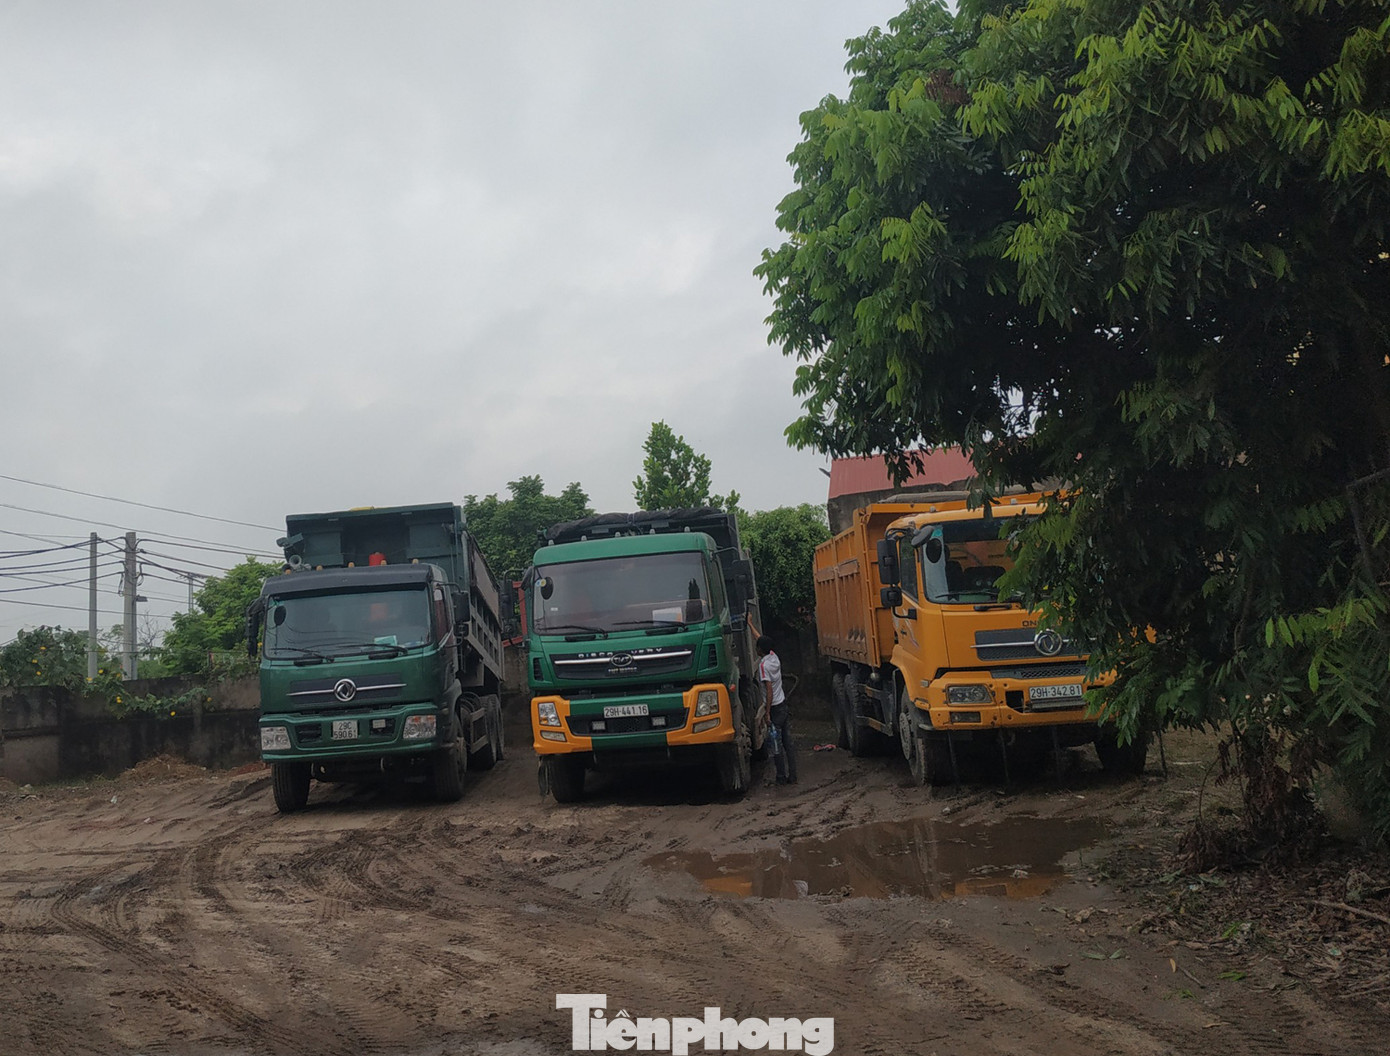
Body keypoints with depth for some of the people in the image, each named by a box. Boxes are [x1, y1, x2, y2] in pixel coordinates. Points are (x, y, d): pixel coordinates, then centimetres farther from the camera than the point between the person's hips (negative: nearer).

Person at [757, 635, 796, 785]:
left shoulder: (763, 665, -19)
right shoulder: (774, 657, 3)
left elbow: (770, 691, -23)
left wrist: (767, 713, -22)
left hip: (774, 709, -8)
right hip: (784, 705, 8)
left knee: (777, 745, 1)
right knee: (788, 743, 9)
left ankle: (781, 777, 7)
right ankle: (792, 777, 12)